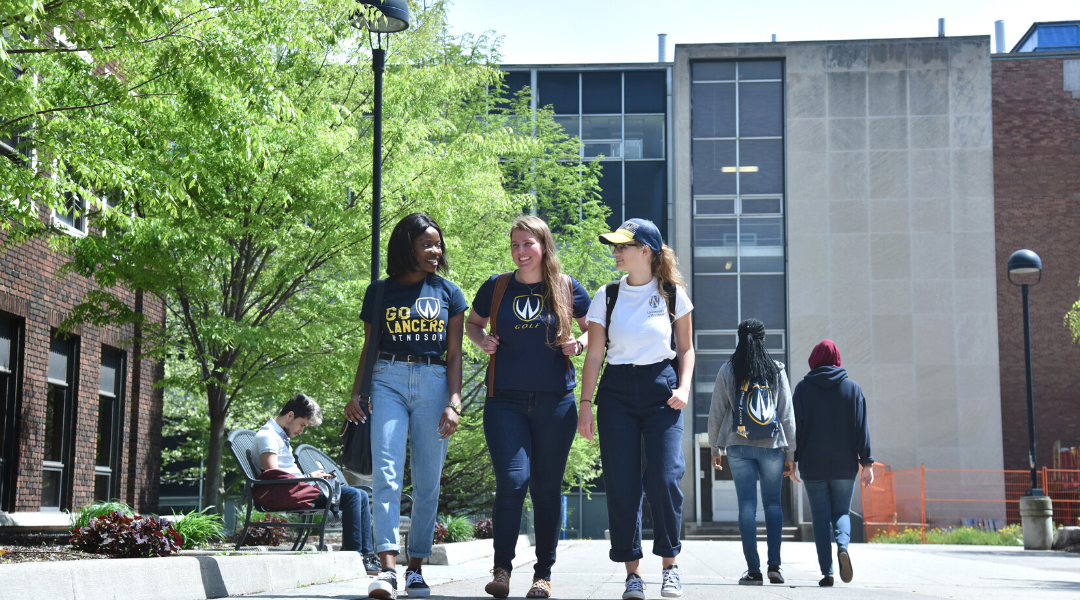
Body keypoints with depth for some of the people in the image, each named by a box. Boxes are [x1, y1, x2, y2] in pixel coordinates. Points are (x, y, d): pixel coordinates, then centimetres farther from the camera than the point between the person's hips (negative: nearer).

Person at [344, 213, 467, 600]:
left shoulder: (448, 293, 11)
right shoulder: (380, 292, 11)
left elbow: (454, 353, 7)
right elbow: (369, 348, 13)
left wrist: (453, 403, -3)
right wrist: (355, 394, 1)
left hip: (433, 383, 1)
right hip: (388, 381, -1)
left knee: (427, 482, 2)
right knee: (386, 473, -15)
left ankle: (416, 568, 12)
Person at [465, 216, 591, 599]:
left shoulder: (566, 288, 4)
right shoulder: (497, 287, 5)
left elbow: (596, 330, 15)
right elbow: (472, 323, 21)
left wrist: (579, 344, -6)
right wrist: (483, 341, 0)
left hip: (555, 402, 0)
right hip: (505, 399, 0)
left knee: (547, 486, 6)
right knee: (512, 479, -13)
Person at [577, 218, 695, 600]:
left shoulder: (673, 294, 3)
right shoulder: (607, 296, 4)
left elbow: (686, 349, 11)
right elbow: (594, 354, 5)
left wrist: (684, 387, -5)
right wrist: (585, 403, 0)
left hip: (661, 389, -1)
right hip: (617, 392, 1)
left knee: (664, 478, -12)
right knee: (622, 485, -2)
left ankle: (670, 564, 6)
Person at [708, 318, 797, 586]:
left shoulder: (727, 371, 1)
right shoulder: (776, 370, 2)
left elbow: (716, 413, 3)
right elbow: (787, 415, 2)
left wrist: (715, 448, 14)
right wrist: (790, 453, 7)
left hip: (739, 446, 0)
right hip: (772, 445, 1)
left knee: (747, 504, -1)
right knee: (772, 503, 10)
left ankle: (753, 570, -5)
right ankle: (774, 565, 0)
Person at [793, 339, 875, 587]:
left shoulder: (803, 388, 2)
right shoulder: (852, 387, 4)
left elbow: (796, 426, -3)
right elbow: (861, 427, 0)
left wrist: (792, 459, 1)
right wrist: (867, 462, 1)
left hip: (813, 464, -1)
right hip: (845, 464, 1)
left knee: (820, 515, 5)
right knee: (841, 512, 11)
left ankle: (826, 572, -2)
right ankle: (842, 546, -20)